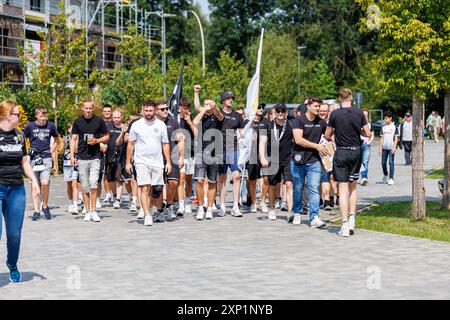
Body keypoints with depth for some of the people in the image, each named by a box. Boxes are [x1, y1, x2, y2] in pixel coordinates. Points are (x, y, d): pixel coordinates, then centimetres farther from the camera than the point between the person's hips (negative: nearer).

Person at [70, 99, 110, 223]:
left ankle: (93, 210, -5)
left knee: (93, 183, -15)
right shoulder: (78, 122, 7)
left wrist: (97, 140, -9)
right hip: (82, 158, 2)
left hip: (95, 157, -2)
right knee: (85, 186, 4)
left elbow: (107, 137, 10)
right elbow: (74, 139, 10)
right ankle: (88, 212, 12)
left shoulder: (99, 121, 3)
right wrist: (72, 156, 1)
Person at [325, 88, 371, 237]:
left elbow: (327, 136, -1)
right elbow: (368, 134, 1)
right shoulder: (359, 113, -2)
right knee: (353, 187, 19)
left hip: (341, 153, -3)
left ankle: (345, 225, -5)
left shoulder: (335, 114, -8)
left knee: (343, 189, -2)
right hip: (356, 152, 3)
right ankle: (352, 218, 12)